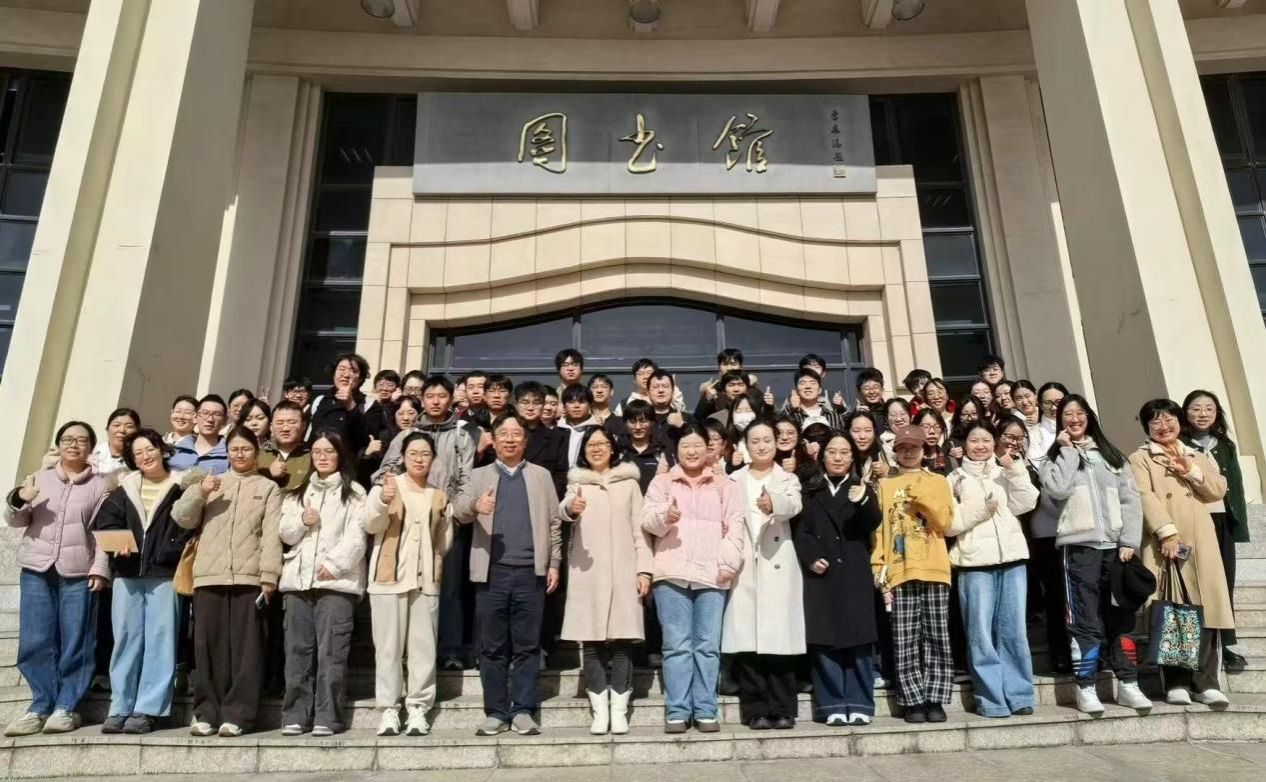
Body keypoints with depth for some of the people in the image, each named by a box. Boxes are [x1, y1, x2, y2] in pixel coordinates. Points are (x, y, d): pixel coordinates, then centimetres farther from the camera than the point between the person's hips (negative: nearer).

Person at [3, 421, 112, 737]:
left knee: (75, 643, -3)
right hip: (37, 569, 3)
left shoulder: (101, 484, 6)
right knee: (35, 641, 0)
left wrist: (100, 568, -9)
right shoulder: (39, 478, 15)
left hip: (79, 572, -3)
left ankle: (66, 707, 5)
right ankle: (41, 706, 10)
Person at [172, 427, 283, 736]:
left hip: (248, 577, -3)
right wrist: (198, 491, -8)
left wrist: (269, 576, -9)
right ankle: (206, 712, 11)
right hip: (209, 576, 3)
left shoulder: (268, 488, 10)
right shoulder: (212, 484, 20)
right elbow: (182, 518, 9)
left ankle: (237, 714, 1)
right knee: (208, 645, 3)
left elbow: (272, 534, 1)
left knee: (244, 647, -2)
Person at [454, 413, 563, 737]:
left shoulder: (541, 475, 12)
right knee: (492, 647, 5)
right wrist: (475, 506, -25)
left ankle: (523, 711, 11)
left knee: (527, 646, 3)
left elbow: (554, 522, 10)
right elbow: (458, 510, -3)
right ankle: (496, 712, 13)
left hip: (531, 571, 0)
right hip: (492, 571, 0)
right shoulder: (480, 476, 11)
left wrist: (554, 563, 2)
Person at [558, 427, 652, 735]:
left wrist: (644, 569, -2)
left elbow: (639, 529, 8)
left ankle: (619, 710, 6)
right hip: (587, 573, 0)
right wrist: (571, 508, -36)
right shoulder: (577, 483, 10)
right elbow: (562, 510, -12)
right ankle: (600, 711, 6)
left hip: (623, 572, 0)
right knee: (591, 642, -1)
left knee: (622, 640, -1)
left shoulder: (629, 483, 12)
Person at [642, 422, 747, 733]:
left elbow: (735, 525, 9)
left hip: (712, 575, 1)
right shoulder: (662, 482, 13)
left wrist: (729, 562, -4)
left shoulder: (723, 485, 16)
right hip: (673, 573, -1)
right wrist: (664, 515, -19)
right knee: (677, 645, -1)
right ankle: (677, 711, 5)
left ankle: (705, 711, 8)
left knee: (708, 645, 1)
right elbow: (647, 520, 3)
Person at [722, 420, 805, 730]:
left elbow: (793, 505, -13)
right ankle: (755, 710, 7)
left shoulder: (788, 479, 9)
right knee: (747, 640, -1)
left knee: (779, 639, -3)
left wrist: (773, 503, -36)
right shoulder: (733, 480, 13)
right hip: (744, 567, 1)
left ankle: (782, 710, 7)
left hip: (778, 567, -1)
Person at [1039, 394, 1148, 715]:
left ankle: (1128, 684, 16)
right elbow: (1056, 490, -13)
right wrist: (1067, 450, -5)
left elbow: (1130, 499, 8)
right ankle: (1086, 688, 3)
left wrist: (1129, 541, -3)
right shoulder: (1056, 456, 9)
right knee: (1086, 620, -2)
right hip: (1079, 545, -3)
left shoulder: (1111, 454, 16)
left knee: (1122, 617, 6)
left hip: (1116, 545, 3)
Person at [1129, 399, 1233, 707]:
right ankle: (1176, 683, -1)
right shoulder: (1140, 458, 4)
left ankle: (1205, 682, 6)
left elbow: (1219, 490, 11)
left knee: (1204, 611, 0)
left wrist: (1192, 471, -5)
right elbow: (1145, 496, -9)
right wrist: (1166, 532, -20)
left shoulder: (1196, 456, 22)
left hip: (1201, 543, 4)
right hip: (1165, 543, -4)